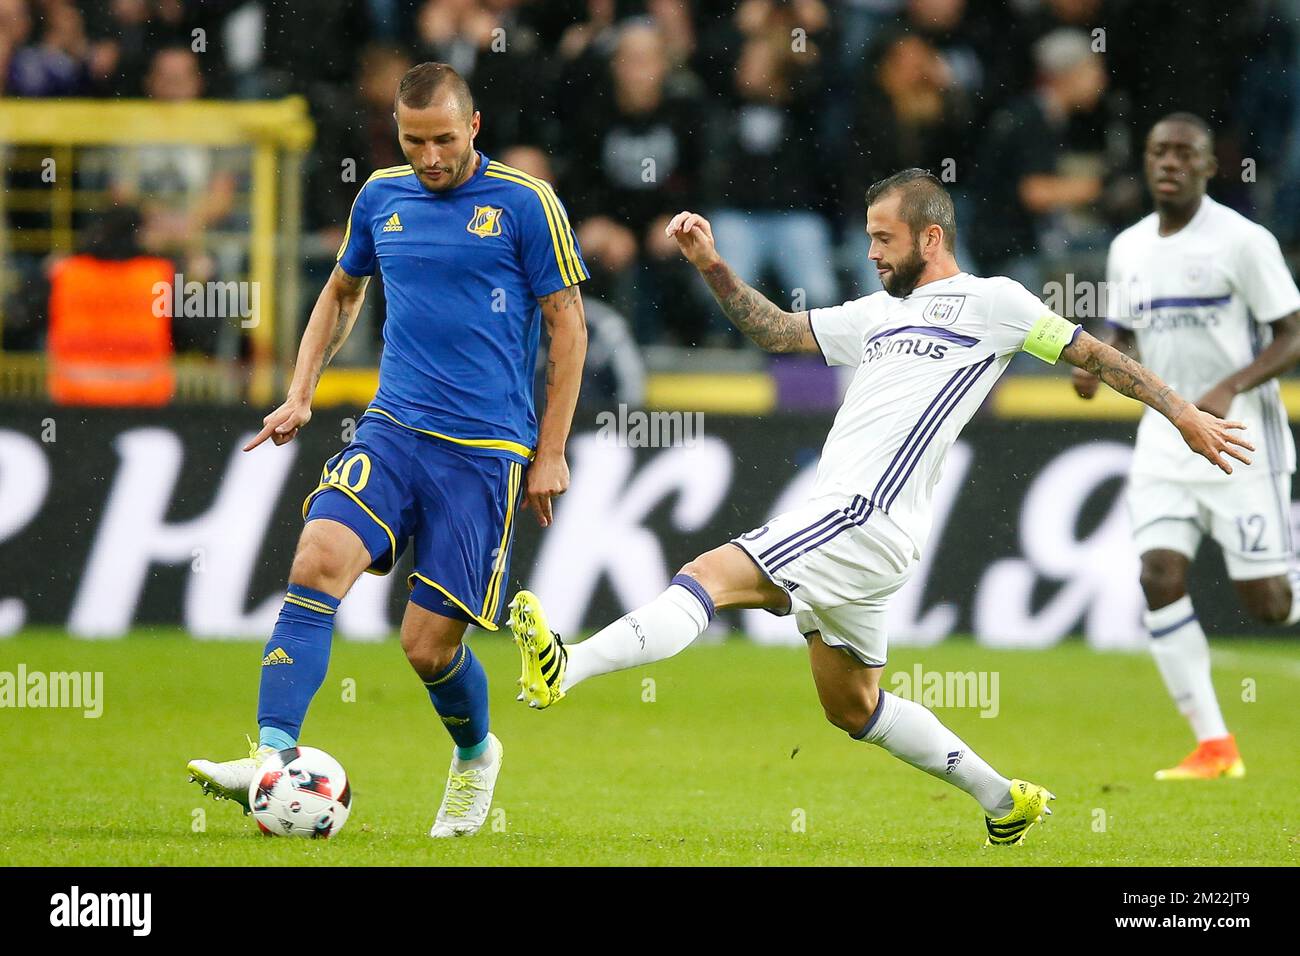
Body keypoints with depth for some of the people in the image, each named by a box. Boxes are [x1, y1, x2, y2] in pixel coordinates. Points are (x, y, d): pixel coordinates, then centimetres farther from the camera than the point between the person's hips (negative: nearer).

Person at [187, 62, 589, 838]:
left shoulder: (526, 204, -4)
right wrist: (301, 393, 15)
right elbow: (343, 291, 26)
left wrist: (552, 452, -2)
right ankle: (272, 758, -28)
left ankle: (476, 757, 30)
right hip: (392, 430, 4)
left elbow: (567, 324, 0)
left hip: (484, 451, -4)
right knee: (318, 564, -23)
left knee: (429, 645, -2)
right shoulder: (382, 197, 9)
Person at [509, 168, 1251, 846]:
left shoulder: (989, 301, 3)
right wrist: (711, 265, 14)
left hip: (870, 523, -10)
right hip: (842, 522, 10)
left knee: (711, 575, -23)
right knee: (853, 707, 18)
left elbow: (1091, 353, 5)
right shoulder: (879, 313, 25)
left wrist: (1183, 413, 4)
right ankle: (1005, 801, 28)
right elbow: (775, 330, 26)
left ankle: (566, 670, -37)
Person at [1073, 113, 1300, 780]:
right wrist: (1098, 366, -1)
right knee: (1160, 575, -13)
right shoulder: (1128, 248, 10)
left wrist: (1230, 388, -23)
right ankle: (1214, 746, -8)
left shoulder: (1244, 242, -8)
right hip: (1164, 439, 5)